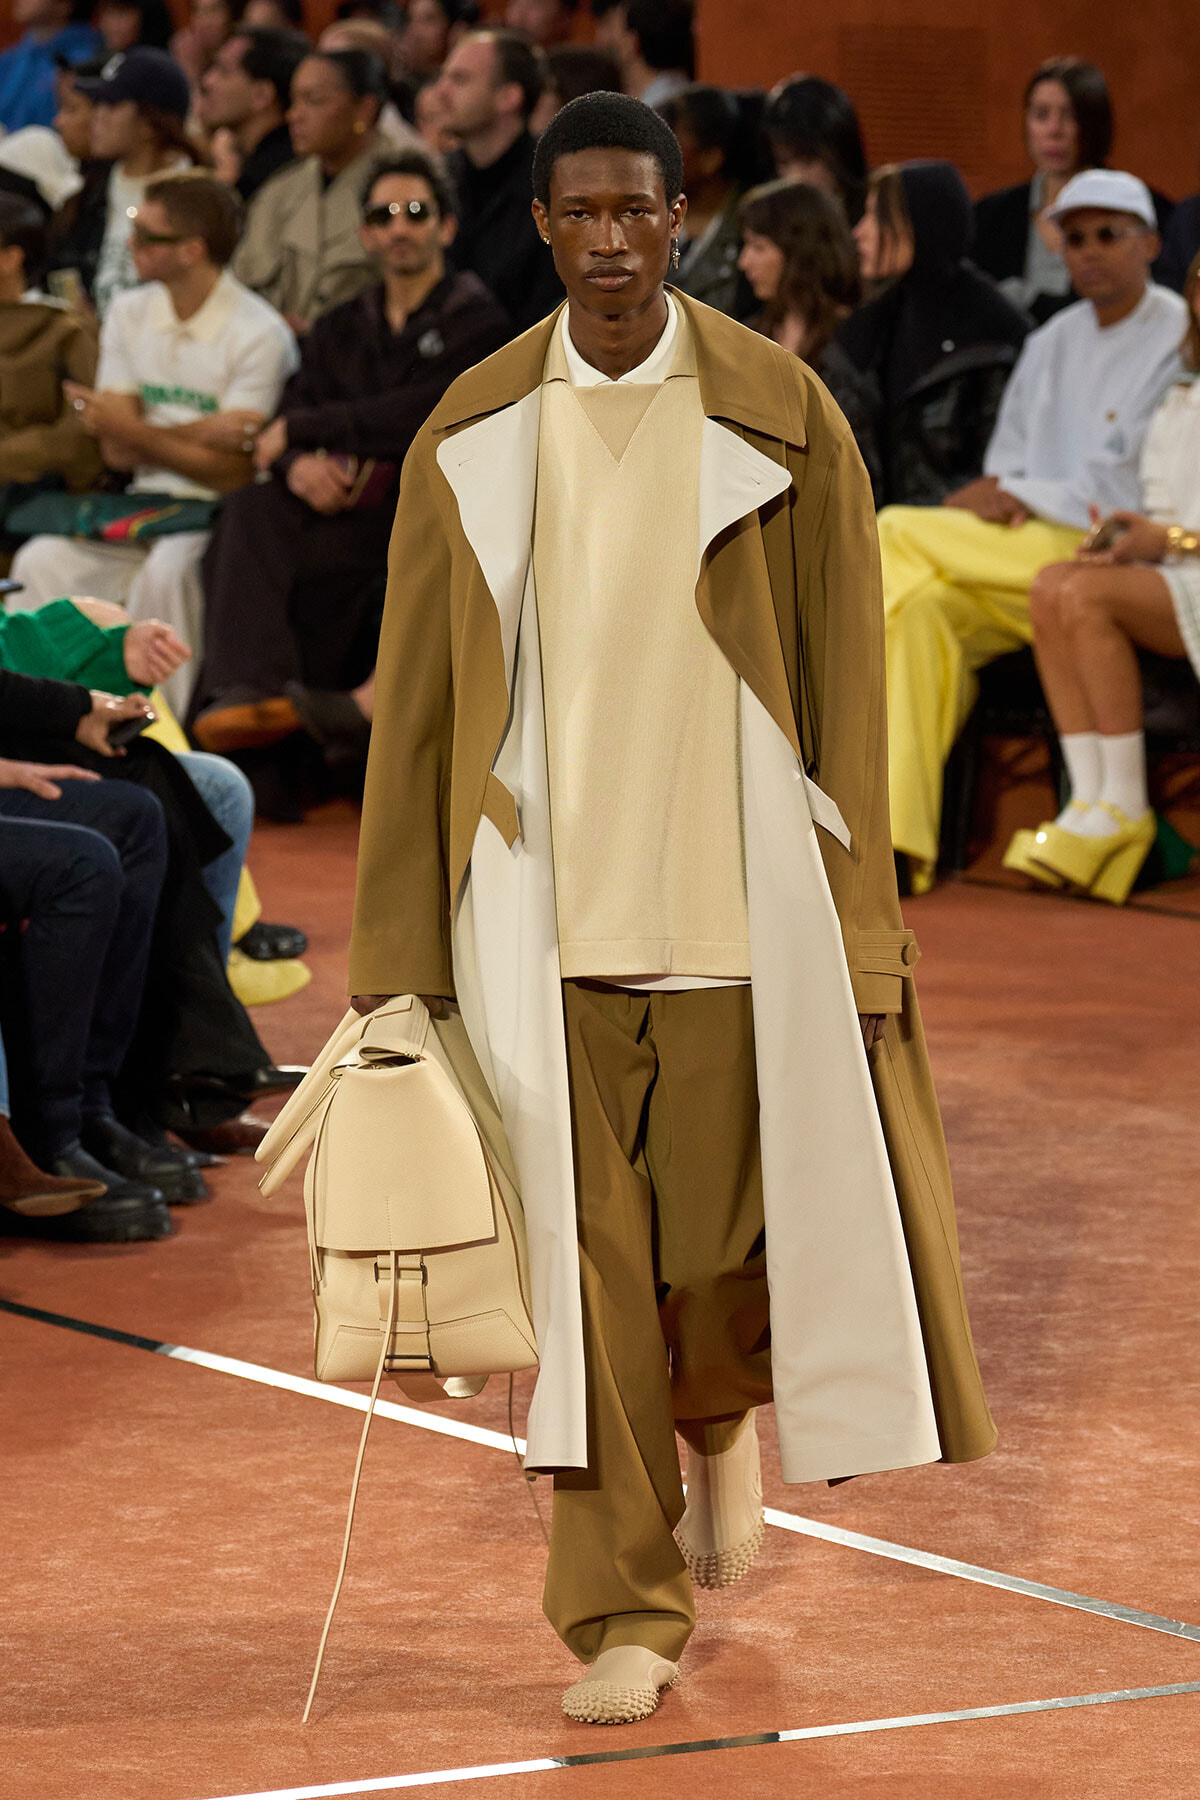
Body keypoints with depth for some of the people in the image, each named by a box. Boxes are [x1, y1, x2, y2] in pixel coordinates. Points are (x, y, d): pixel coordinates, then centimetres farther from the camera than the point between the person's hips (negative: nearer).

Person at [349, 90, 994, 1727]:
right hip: (544, 905, 1)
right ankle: (623, 1618, 8)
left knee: (725, 1248, 2)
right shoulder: (474, 436, 3)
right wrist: (397, 951, 3)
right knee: (581, 1259, -1)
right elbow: (416, 705, 6)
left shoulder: (780, 416, -2)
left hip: (734, 900, -1)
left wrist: (857, 925, -3)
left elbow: (844, 684, 0)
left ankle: (718, 1414, 38)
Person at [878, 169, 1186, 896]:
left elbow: (1138, 495, -10)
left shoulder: (1180, 342, -2)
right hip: (1023, 554, 6)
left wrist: (1021, 498, -12)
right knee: (925, 608, -26)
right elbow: (1008, 462, 20)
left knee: (897, 531, -21)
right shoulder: (1054, 343, 20)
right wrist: (1002, 497, -4)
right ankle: (896, 834, -34)